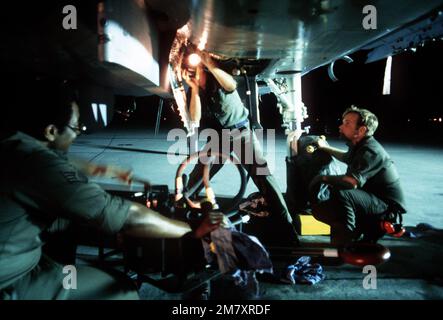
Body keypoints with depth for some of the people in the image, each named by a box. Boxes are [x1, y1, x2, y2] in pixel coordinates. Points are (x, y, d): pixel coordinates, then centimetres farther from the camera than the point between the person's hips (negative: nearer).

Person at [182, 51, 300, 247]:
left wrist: (210, 64, -39)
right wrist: (194, 88, -22)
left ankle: (285, 222, -16)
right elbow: (195, 119, -15)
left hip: (241, 131, -4)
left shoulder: (218, 81, -10)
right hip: (218, 136, 4)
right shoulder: (196, 92, 0)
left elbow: (231, 85, -35)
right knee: (196, 176, 2)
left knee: (261, 174, -17)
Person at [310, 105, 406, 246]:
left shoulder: (371, 151, -22)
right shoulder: (359, 145, 7)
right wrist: (325, 147, 31)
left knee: (341, 194, -36)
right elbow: (347, 157, 33)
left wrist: (323, 178, -21)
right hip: (370, 201, 10)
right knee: (319, 208, 10)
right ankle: (366, 229, 8)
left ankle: (343, 242, -23)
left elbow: (352, 181, -37)